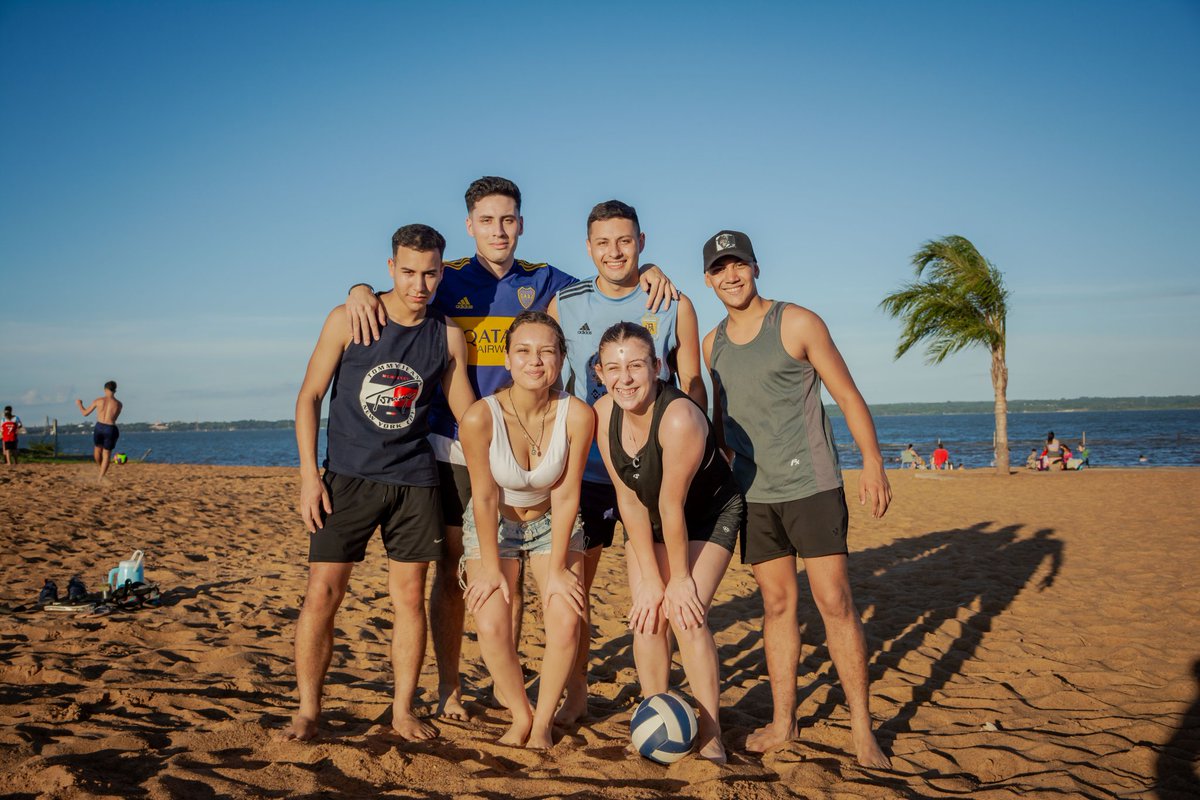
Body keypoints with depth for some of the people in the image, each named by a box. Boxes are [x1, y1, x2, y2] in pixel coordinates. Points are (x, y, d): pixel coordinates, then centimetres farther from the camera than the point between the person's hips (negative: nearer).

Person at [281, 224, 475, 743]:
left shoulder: (448, 336, 3)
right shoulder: (349, 320, -3)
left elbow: (469, 415, 11)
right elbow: (308, 397, 0)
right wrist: (309, 475, -6)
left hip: (415, 481, 2)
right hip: (348, 477, -1)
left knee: (409, 597, 5)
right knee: (322, 593, -3)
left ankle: (403, 710, 18)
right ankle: (307, 711, 12)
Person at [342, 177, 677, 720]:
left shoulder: (545, 283, 7)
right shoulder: (448, 280, 2)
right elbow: (395, 299, 2)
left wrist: (646, 271, -8)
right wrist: (361, 290, -21)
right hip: (453, 446, -1)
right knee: (451, 569, 4)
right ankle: (448, 689, 18)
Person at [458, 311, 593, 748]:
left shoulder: (577, 415, -26)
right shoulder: (480, 418, -29)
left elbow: (565, 496, -17)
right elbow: (485, 498, -18)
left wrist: (557, 569, -13)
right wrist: (491, 568, -12)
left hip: (553, 523, 1)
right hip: (494, 524, -1)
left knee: (566, 621, -14)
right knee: (491, 624, -16)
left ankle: (544, 721, 10)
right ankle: (520, 716, 10)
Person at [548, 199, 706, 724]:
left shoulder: (674, 306, 1)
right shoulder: (564, 304, 4)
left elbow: (692, 384, 4)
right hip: (584, 465, 1)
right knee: (572, 582, 4)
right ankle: (575, 694, 20)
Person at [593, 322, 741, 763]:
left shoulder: (679, 417, -37)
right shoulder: (603, 413, -19)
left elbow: (672, 506, -28)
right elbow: (630, 500, -14)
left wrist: (680, 578, -18)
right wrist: (650, 578, -13)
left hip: (711, 513, -5)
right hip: (648, 519, 5)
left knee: (685, 613, -16)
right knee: (646, 616, -3)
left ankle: (710, 737, -3)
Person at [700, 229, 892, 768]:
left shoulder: (797, 324, -5)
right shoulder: (712, 343, 10)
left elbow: (848, 396, -4)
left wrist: (873, 465, -11)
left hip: (811, 486, -4)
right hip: (753, 493, 4)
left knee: (835, 602, -5)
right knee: (777, 604, 9)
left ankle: (861, 729, 4)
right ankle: (783, 720, 19)